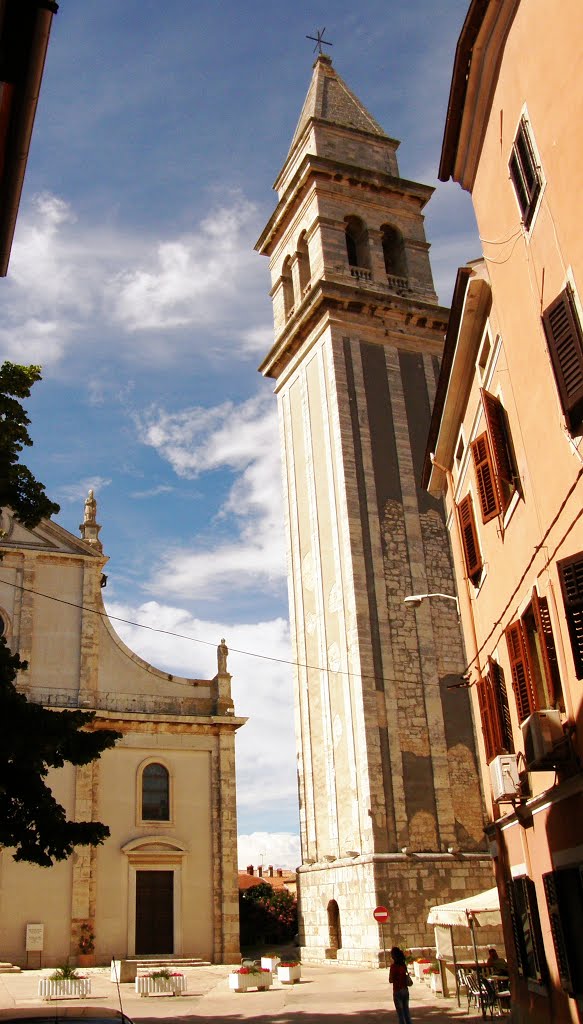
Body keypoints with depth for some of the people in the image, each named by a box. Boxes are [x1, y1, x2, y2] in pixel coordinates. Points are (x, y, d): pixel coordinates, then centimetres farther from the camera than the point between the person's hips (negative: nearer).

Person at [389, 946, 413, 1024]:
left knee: (400, 1014, 2)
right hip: (405, 990, 6)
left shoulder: (394, 966, -16)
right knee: (406, 1011, 15)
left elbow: (391, 980, -12)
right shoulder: (404, 964, 4)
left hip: (398, 991, -6)